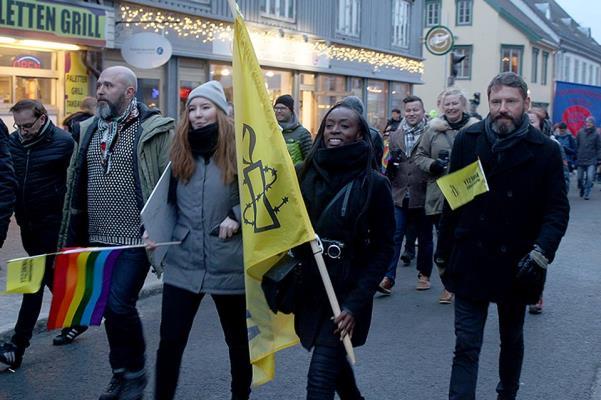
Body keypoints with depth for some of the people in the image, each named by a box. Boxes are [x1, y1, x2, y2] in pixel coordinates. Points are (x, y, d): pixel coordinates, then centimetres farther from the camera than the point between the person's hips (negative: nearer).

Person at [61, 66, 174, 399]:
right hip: (98, 238, 7)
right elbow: (76, 185, 17)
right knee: (110, 307, 13)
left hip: (136, 238, -6)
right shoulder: (90, 130, 11)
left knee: (120, 304, -11)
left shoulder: (154, 130, -9)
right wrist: (73, 234, 16)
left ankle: (134, 373, 12)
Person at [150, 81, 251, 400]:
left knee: (238, 339, 14)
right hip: (183, 261, 3)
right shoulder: (180, 152, 7)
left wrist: (237, 216, -16)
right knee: (170, 340, 2)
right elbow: (168, 202, 14)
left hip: (229, 263, -2)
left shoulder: (238, 150, -6)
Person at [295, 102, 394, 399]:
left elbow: (383, 248, -8)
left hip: (347, 289, -5)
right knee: (333, 360, 24)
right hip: (310, 286, 5)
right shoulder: (308, 173, 1)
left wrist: (356, 303, -15)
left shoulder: (374, 184, -9)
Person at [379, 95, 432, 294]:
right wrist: (390, 167, -1)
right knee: (394, 236, -4)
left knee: (425, 238, 12)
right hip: (399, 196, 3)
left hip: (423, 196, -2)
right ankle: (388, 278, -3)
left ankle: (424, 275, 28)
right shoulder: (395, 136, 11)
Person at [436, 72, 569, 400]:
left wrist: (540, 254, -21)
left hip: (516, 265, 0)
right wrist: (443, 253, 6)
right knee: (465, 345, -1)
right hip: (470, 261, 0)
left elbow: (557, 210, -7)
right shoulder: (467, 141, -3)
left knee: (512, 340, 20)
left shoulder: (545, 151, -7)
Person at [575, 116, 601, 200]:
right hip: (581, 160, 3)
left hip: (591, 161, -3)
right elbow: (577, 145, 9)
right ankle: (582, 190, 35)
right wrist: (576, 157, 6)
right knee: (580, 178, 10)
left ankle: (587, 193, -3)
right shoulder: (580, 133, 4)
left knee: (589, 177, -15)